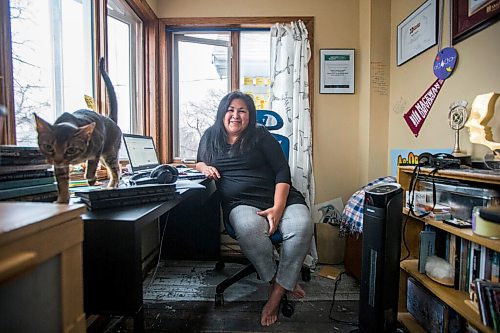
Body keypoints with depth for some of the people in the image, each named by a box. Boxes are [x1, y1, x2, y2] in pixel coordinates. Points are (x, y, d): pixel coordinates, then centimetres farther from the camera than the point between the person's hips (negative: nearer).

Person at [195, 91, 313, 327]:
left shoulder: (261, 136, 6)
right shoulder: (211, 136, 16)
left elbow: (282, 171, 0)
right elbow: (199, 162, 29)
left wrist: (278, 208, -15)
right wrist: (203, 167, 1)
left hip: (280, 197, 0)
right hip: (241, 203, 0)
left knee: (302, 226, -30)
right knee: (248, 229, -36)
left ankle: (277, 293, -15)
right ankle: (283, 282, -11)